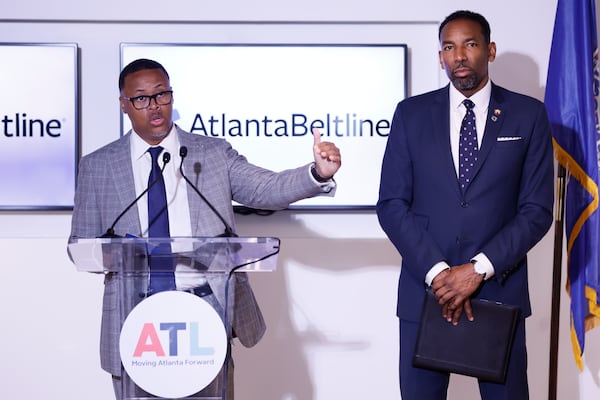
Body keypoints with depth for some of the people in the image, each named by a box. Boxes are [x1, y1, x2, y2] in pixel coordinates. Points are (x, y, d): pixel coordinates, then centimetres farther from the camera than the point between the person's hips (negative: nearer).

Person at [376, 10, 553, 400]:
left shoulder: (528, 114, 2)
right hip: (424, 286, 1)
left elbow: (537, 209, -2)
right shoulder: (411, 113, 5)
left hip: (499, 289, 0)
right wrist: (436, 272, -11)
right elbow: (392, 204, 0)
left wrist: (479, 269, -12)